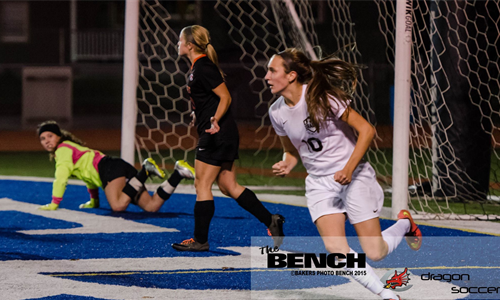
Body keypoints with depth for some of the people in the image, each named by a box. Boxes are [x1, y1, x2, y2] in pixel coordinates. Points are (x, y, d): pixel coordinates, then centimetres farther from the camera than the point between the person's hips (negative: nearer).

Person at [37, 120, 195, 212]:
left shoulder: (63, 149, 3)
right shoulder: (72, 148, 31)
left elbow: (61, 178, -7)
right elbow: (89, 171, 36)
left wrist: (54, 204, -4)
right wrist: (94, 201, 36)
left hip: (109, 168, -9)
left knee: (118, 206, -36)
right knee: (151, 206, -4)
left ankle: (145, 172, -26)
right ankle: (178, 173, -6)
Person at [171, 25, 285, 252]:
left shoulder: (203, 68, -15)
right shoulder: (197, 67, 15)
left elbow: (225, 97, -18)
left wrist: (215, 119, -30)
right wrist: (199, 115, 36)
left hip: (217, 134, -10)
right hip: (224, 135, 10)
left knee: (202, 184, -4)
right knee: (228, 186, 10)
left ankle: (200, 240, 2)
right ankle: (271, 221, 9)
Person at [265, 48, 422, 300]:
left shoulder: (321, 98, -18)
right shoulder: (277, 112, -1)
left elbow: (366, 130, -15)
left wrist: (349, 168, -24)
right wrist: (286, 165, -8)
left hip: (353, 176, -4)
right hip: (319, 183, 4)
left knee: (374, 253, -5)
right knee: (335, 248, -19)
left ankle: (404, 224, 28)